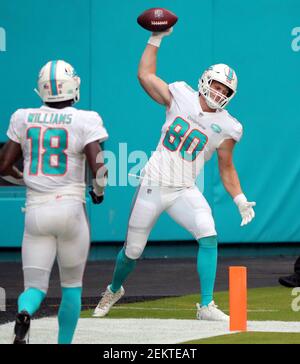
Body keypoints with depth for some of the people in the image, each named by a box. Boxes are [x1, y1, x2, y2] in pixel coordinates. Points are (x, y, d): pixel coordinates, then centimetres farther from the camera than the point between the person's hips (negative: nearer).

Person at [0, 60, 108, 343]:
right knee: (72, 285, 17)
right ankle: (64, 343, 17)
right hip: (70, 208, -2)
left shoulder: (23, 119, 3)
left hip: (35, 212, 2)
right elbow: (98, 168, -13)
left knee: (35, 286, 4)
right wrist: (98, 192, 8)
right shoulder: (85, 121, -6)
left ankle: (24, 312, -29)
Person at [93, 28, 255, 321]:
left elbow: (226, 169, 8)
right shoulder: (180, 97, 1)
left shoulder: (225, 127, 1)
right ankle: (114, 289, 39)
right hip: (153, 186, 0)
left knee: (208, 236, -24)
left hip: (184, 191, 0)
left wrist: (241, 201, -1)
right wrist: (156, 39, 3)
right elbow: (145, 75, 5)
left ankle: (206, 306, -18)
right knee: (133, 250, 8)